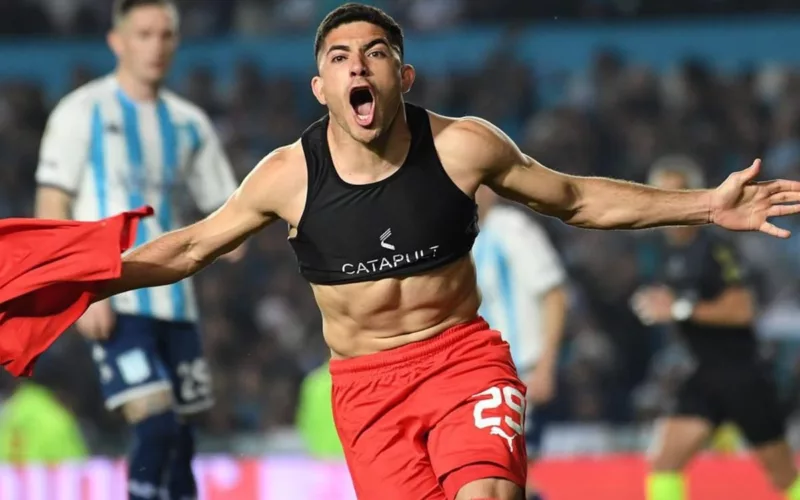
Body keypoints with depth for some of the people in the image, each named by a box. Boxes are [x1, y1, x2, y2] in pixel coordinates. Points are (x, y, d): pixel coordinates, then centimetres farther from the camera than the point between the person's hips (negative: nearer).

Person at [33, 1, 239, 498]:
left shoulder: (189, 123, 13)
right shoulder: (83, 112, -1)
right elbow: (50, 210, -5)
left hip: (175, 303, 6)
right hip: (115, 305, -5)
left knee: (181, 437, 6)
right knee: (156, 424, -20)